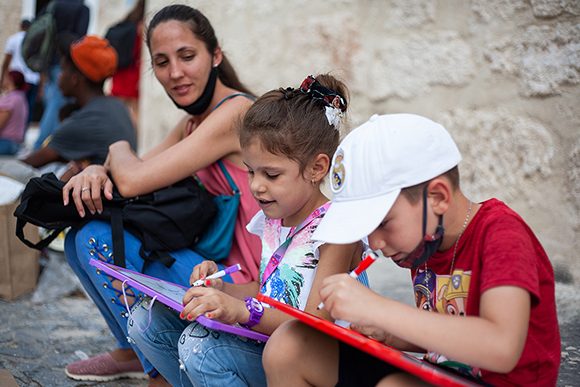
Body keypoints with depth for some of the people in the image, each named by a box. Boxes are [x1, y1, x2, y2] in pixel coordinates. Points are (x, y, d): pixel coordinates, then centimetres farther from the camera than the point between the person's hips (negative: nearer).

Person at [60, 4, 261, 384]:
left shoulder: (234, 112, -19)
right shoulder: (195, 122, 10)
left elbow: (132, 181, -25)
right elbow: (127, 171, 12)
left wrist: (119, 149, -1)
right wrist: (96, 171, -13)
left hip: (245, 285, -9)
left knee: (99, 238, -17)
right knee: (81, 238, 10)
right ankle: (133, 351, 27)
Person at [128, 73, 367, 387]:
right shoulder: (272, 220, 8)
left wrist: (241, 311, -38)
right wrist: (221, 289, -1)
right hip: (265, 346, 8)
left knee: (201, 345, -31)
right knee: (147, 320, 0)